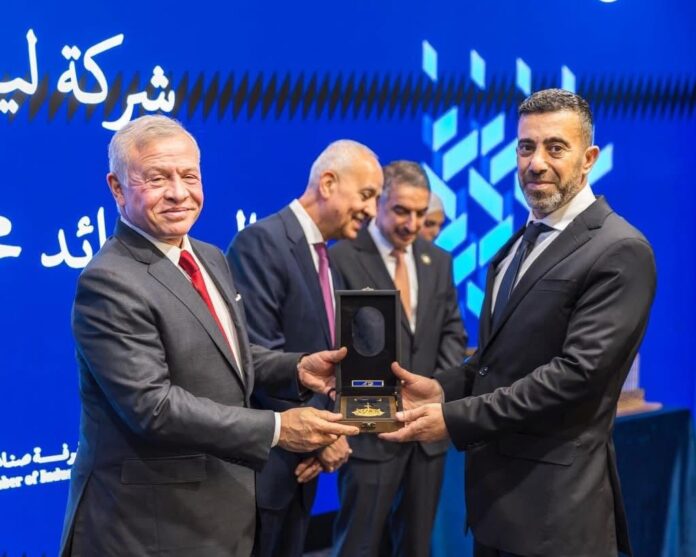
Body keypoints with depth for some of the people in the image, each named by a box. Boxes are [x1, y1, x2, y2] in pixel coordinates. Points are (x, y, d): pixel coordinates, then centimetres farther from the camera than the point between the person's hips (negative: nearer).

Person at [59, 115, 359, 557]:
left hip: (223, 501, 8)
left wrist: (298, 368, -2)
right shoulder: (110, 283, -21)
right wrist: (276, 429, -25)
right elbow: (152, 405, -25)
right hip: (153, 519, -8)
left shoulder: (211, 258, 7)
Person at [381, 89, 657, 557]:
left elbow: (578, 371, -21)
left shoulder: (620, 252, -14)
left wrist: (456, 417, -21)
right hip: (498, 483, 8)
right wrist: (443, 387, -1)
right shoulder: (522, 241, 13)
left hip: (554, 499, -8)